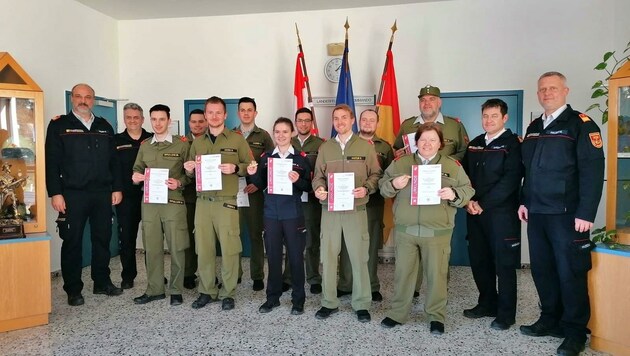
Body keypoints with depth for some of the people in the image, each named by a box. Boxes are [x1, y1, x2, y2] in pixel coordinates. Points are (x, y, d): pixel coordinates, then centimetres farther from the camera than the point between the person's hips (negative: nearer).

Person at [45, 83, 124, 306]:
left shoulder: (104, 127, 13)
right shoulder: (59, 126, 2)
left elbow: (114, 160, 12)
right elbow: (52, 162, -4)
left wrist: (117, 188, 5)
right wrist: (55, 193, -11)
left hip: (103, 194, 4)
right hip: (73, 195, -3)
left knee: (102, 239, 10)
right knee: (72, 241, 4)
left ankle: (102, 283, 24)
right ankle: (73, 290, 15)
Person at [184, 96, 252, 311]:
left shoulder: (237, 139, 4)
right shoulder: (197, 142, 16)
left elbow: (250, 166, 4)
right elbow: (191, 173, 21)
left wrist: (235, 168, -15)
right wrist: (189, 169, -2)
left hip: (227, 202, -3)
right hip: (202, 201, 4)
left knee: (229, 249, -2)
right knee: (203, 249, 6)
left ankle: (228, 293, 12)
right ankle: (206, 291, 20)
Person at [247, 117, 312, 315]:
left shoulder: (301, 158, 0)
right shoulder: (265, 157, 8)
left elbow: (308, 186, -1)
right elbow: (261, 186, 10)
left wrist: (298, 180, -20)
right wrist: (253, 174, -9)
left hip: (293, 214, -2)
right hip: (271, 213, 3)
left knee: (296, 256, 4)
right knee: (273, 256, 10)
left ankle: (298, 299, 18)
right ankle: (272, 297, 24)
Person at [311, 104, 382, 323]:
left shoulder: (365, 147, 4)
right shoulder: (325, 148, 11)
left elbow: (376, 174, 3)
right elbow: (318, 175, 12)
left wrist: (366, 189, -15)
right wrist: (319, 188, -8)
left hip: (356, 208, -2)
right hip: (329, 208, 2)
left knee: (359, 256, 2)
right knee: (328, 255, 6)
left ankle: (361, 304, 16)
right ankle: (329, 302, 20)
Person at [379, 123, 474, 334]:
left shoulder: (452, 166, 5)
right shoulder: (400, 163, 7)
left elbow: (467, 190, 3)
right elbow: (383, 186, 9)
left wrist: (454, 194, -17)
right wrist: (393, 184, -12)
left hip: (437, 231, -1)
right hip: (405, 230, 1)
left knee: (436, 274, 6)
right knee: (403, 272, 10)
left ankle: (436, 316, 23)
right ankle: (398, 313, 25)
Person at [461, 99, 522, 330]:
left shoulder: (512, 144, -4)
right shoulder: (474, 145, 15)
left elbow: (510, 180, -14)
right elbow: (464, 175, 12)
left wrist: (483, 204, -15)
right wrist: (468, 201, -4)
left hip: (502, 212, -6)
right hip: (475, 213, 6)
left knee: (504, 263, 2)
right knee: (478, 260, 12)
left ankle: (506, 314, 14)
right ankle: (487, 304, 29)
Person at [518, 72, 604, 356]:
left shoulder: (581, 124, -5)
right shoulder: (534, 128, 15)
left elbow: (593, 171, -13)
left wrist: (586, 213, -17)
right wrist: (524, 201, 12)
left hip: (567, 214, -6)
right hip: (537, 213, 6)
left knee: (570, 273, 2)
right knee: (542, 269, 12)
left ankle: (575, 332, 16)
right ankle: (550, 321, 27)